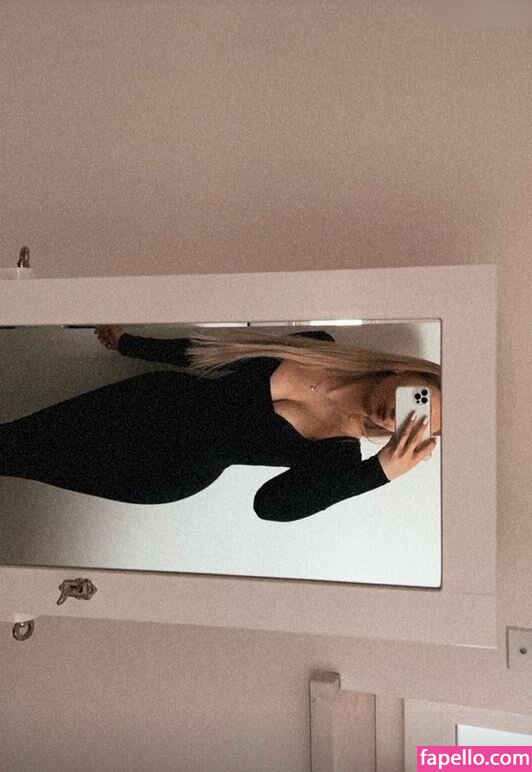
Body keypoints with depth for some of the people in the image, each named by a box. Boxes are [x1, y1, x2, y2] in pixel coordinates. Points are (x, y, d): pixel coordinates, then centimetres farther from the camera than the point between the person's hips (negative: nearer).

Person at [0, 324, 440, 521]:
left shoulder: (340, 458, -17)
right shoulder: (321, 347, -10)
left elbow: (269, 504, -30)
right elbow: (217, 351, 0)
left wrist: (383, 470, -34)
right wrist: (128, 343, 9)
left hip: (172, 472, -2)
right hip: (159, 398, 3)